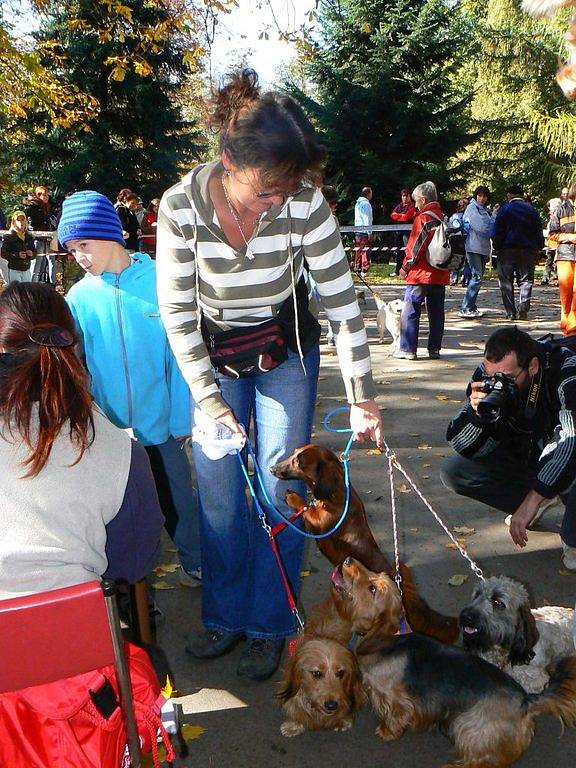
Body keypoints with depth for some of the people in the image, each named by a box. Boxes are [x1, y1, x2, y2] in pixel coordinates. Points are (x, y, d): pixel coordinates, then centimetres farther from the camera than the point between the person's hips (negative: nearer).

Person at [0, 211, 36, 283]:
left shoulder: (29, 236, 9)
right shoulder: (9, 236, -4)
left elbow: (34, 252, 15)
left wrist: (31, 254, -8)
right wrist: (17, 255, -21)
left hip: (27, 271, 4)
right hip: (14, 271, -4)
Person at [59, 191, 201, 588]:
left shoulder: (159, 280, -9)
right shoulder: (79, 297, -3)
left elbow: (180, 353, -7)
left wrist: (180, 418, -9)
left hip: (160, 422, -2)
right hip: (108, 428, 2)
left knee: (177, 497, 12)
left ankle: (195, 562, 35)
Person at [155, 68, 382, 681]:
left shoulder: (305, 203, -25)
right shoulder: (181, 206, -23)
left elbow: (341, 300, -18)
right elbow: (177, 311, -16)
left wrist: (361, 396, -18)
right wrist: (207, 397, -20)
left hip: (287, 353, -1)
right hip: (213, 356, 1)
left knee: (280, 489, 0)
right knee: (218, 490, 4)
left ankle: (269, 625, 19)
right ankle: (224, 615, 25)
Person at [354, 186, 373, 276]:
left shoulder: (357, 203, 15)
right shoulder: (366, 204, -11)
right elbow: (367, 219, -16)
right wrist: (369, 232, -16)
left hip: (357, 230, 9)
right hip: (364, 231, -9)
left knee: (358, 251, 12)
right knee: (365, 251, -7)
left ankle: (357, 269, 16)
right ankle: (364, 271, -8)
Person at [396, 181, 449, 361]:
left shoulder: (423, 218, -11)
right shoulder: (443, 217, 11)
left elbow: (416, 246, -14)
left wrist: (405, 267, -4)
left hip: (421, 273, -7)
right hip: (440, 274, 7)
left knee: (410, 312, -1)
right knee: (436, 312, 10)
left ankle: (408, 349, -1)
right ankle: (434, 349, 13)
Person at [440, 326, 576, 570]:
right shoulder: (487, 375, -18)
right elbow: (462, 447, -15)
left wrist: (532, 499, -47)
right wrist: (477, 413, -37)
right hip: (521, 457, 5)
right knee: (453, 471, -12)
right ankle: (544, 500, 5)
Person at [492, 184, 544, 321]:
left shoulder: (504, 209, 0)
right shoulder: (532, 209, 9)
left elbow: (497, 231, -4)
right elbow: (539, 231, 10)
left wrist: (497, 247, 0)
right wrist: (539, 248, 15)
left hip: (508, 249, -2)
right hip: (529, 250, 3)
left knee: (506, 281, 3)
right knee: (526, 280, 8)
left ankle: (510, 313, -3)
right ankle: (523, 311, -5)